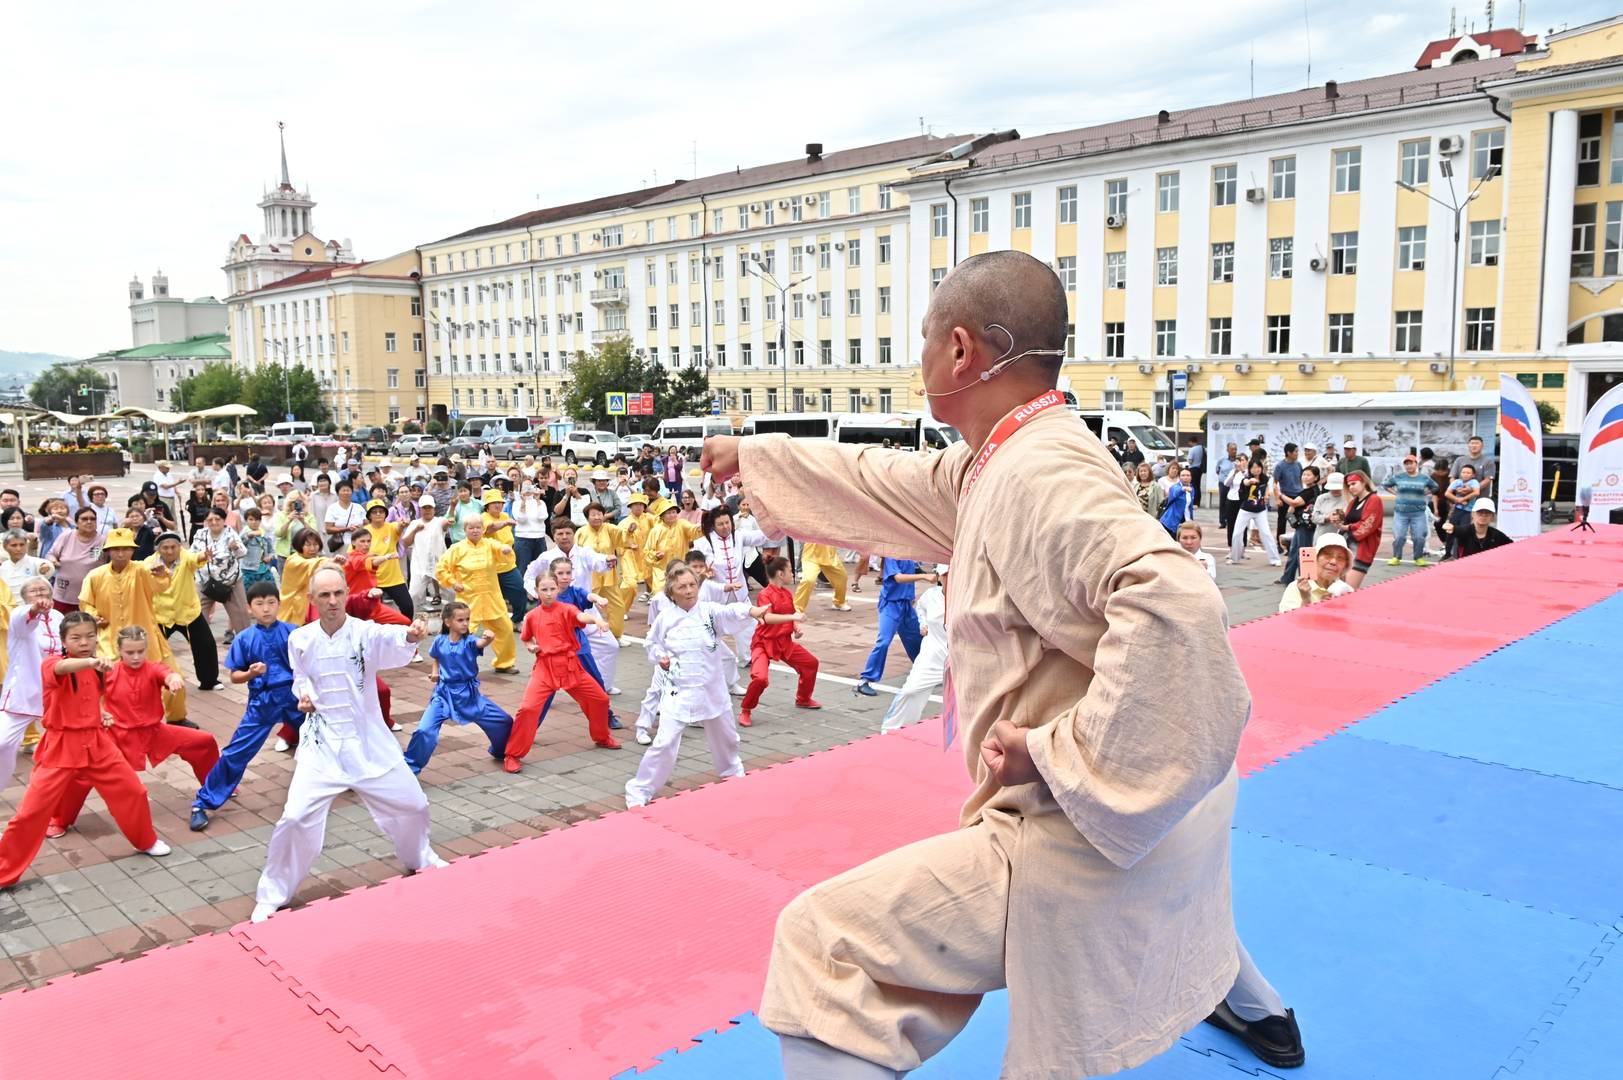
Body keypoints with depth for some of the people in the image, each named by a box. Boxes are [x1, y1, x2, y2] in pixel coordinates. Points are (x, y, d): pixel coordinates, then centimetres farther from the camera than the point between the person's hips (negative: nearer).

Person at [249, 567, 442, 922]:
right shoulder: (300, 640, -5)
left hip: (368, 741, 0)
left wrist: (412, 634, -61)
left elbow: (393, 642, -38)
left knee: (412, 805, 10)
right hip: (322, 743, 0)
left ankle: (420, 859, 42)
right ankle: (271, 896, 10)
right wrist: (303, 695, -9)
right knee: (296, 817, -13)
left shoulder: (366, 632, -14)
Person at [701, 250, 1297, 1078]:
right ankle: (1255, 1010, 71)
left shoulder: (1037, 476, -24)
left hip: (1090, 831, -10)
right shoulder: (1001, 463, 6)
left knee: (825, 942, -8)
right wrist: (754, 455, 28)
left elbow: (1170, 602, -39)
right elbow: (884, 485, 18)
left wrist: (1063, 752, -31)